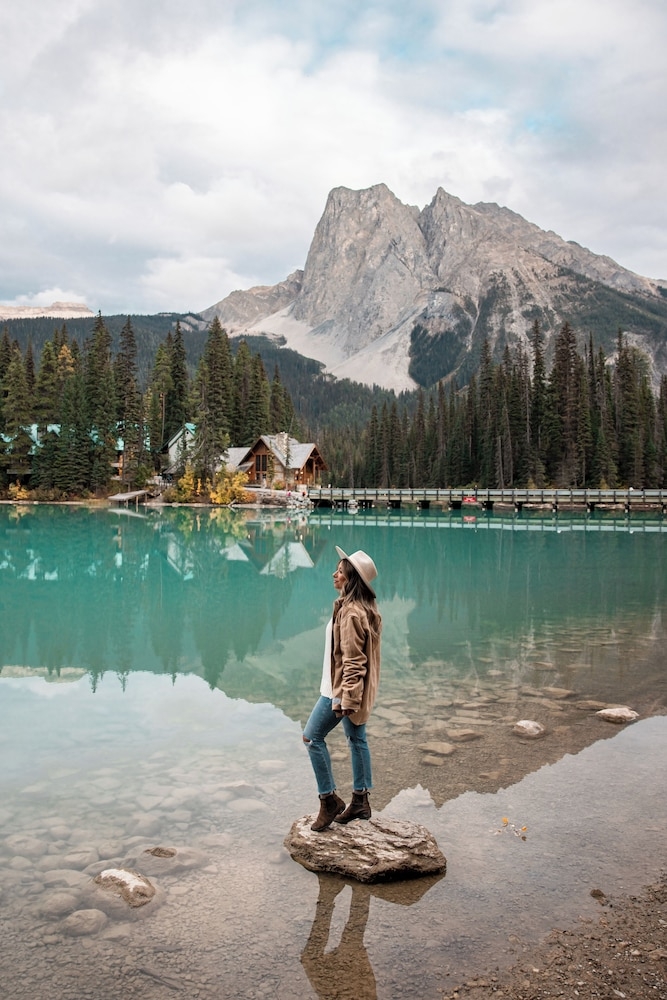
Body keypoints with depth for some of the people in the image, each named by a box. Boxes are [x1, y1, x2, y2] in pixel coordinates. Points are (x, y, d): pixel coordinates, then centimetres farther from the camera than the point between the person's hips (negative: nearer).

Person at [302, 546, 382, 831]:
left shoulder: (351, 613, -24)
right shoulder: (366, 607, 6)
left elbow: (353, 661, -25)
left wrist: (344, 698, -24)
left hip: (342, 688, -10)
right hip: (357, 690, 10)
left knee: (312, 737, 1)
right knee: (357, 738, 15)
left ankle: (329, 799, 6)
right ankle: (360, 801, 24)